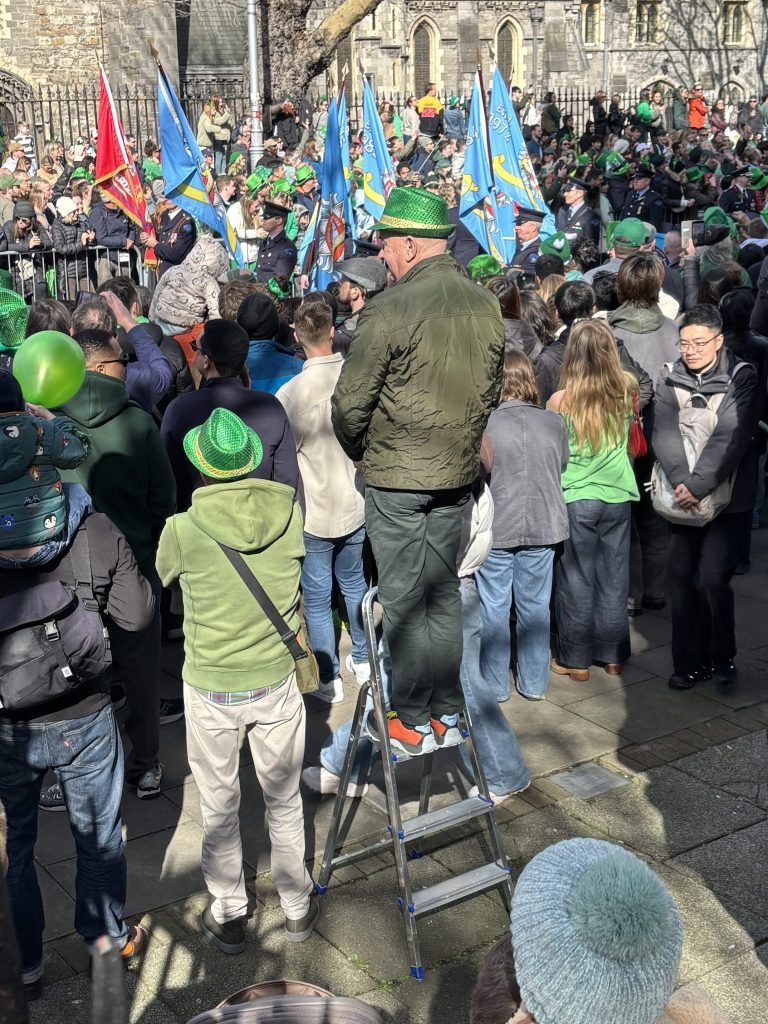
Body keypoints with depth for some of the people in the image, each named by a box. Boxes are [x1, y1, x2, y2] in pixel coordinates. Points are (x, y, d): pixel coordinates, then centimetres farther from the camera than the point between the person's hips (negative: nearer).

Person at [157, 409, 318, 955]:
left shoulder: (183, 529, -19)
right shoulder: (291, 515, -14)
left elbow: (158, 577, 3)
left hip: (210, 690, -2)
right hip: (277, 684, 2)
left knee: (219, 807, 17)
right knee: (284, 799, 19)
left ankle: (229, 915, 30)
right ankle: (298, 908, 34)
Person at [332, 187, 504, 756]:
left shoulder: (390, 309, -18)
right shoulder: (486, 305, 2)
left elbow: (351, 401, -12)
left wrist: (359, 451, 6)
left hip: (397, 476, -6)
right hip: (459, 472, 6)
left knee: (403, 602, 5)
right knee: (444, 595, 16)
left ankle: (412, 724, 15)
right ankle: (447, 713, 27)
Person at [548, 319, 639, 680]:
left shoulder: (560, 401, -15)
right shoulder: (626, 390, -7)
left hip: (575, 499, -3)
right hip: (617, 496, 3)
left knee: (576, 580, 8)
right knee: (613, 577, 13)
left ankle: (576, 660, 17)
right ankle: (612, 655, 24)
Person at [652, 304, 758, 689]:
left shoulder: (741, 378, -4)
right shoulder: (670, 379, 6)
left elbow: (730, 438, -14)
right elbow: (665, 433, -6)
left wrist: (698, 485, -21)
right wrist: (680, 481, -21)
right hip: (682, 495, 4)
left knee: (713, 577, -10)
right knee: (680, 576, 3)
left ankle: (721, 657, 12)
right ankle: (689, 662, 16)